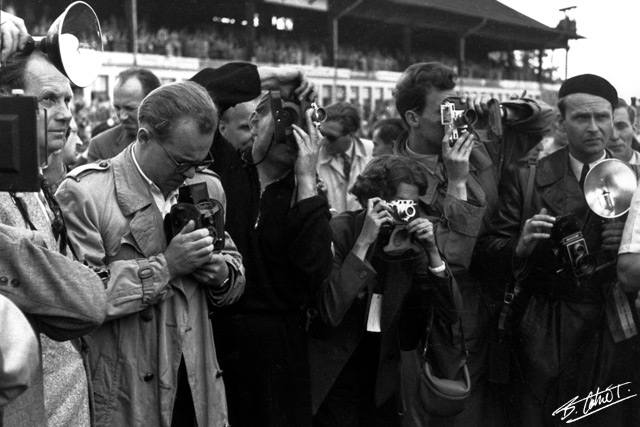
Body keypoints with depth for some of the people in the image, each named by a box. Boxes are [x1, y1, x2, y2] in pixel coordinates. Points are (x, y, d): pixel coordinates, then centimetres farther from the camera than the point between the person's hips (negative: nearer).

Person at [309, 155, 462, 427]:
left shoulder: (410, 242, -1)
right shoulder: (338, 231, -14)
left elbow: (450, 314, -5)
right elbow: (331, 312, -26)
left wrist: (432, 251, -15)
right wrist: (364, 242, -27)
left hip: (382, 381, 4)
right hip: (334, 381, -4)